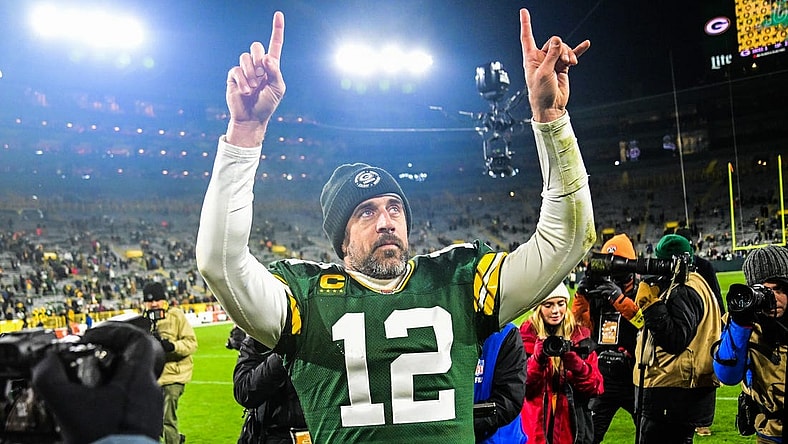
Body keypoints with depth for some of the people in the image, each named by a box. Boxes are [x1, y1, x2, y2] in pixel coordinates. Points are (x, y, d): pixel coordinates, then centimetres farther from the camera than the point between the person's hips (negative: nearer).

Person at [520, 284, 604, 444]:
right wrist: (537, 359, -21)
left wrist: (572, 358, -18)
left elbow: (595, 387, -4)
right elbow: (519, 388, -8)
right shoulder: (525, 337, -2)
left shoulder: (581, 337, 4)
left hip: (572, 428, 2)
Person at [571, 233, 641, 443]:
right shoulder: (597, 292, 7)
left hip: (633, 378, -4)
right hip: (603, 377, 4)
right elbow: (578, 321, 2)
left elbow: (644, 321, -25)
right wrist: (582, 290, -7)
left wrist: (619, 298, -30)